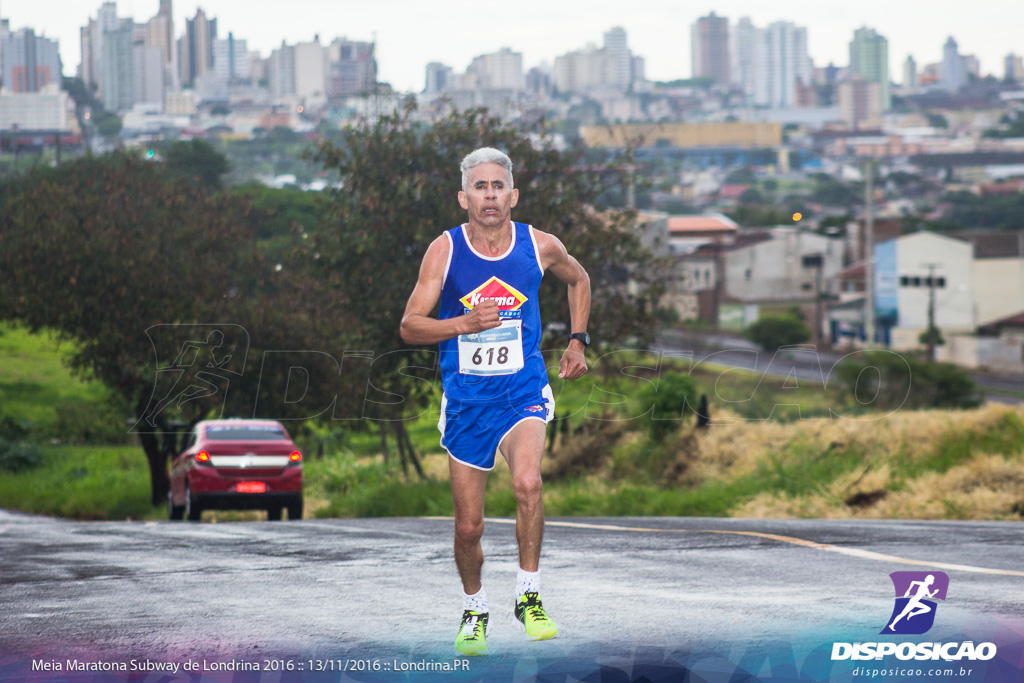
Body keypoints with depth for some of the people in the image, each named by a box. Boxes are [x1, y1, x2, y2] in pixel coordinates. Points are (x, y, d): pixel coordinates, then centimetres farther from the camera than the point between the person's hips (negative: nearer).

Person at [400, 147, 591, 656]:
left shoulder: (539, 247, -4)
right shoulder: (445, 251, -8)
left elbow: (578, 280, 19)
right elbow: (410, 327, -8)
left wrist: (577, 341, 12)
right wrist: (465, 323, -23)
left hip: (523, 391, -1)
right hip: (465, 399, 1)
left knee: (527, 481, -30)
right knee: (468, 526, 5)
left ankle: (529, 595, -15)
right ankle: (474, 609, 32)